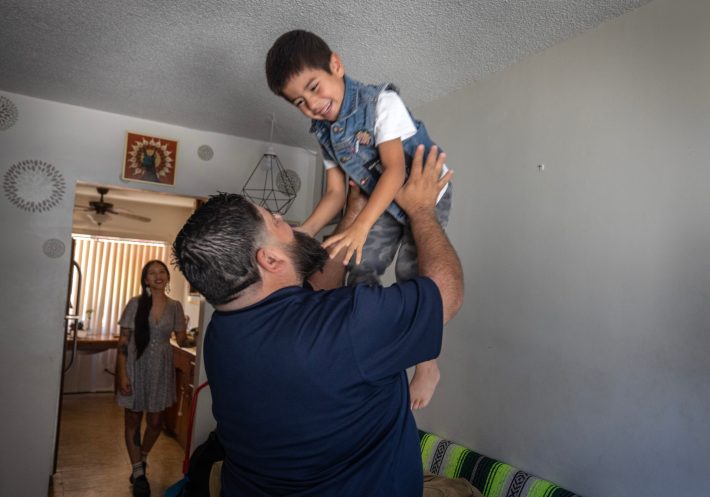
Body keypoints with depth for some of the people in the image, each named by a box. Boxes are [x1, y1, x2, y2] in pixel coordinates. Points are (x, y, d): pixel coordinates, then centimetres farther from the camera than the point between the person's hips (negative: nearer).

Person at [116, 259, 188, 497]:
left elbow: (181, 340, 5)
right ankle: (138, 472, 25)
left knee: (155, 421, 11)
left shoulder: (175, 307, 0)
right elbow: (123, 341, -8)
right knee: (133, 420, 8)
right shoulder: (135, 304, -8)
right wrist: (122, 373, -13)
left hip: (161, 369, 2)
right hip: (136, 367, -2)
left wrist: (188, 338, -15)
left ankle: (141, 460, 40)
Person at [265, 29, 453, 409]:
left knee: (411, 273, -15)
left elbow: (395, 170, -32)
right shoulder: (324, 132, -2)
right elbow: (336, 193, -3)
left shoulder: (381, 102, -24)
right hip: (384, 203, 6)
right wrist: (306, 230, -19)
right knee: (360, 271, -1)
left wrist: (360, 227, -42)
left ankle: (427, 366, 3)